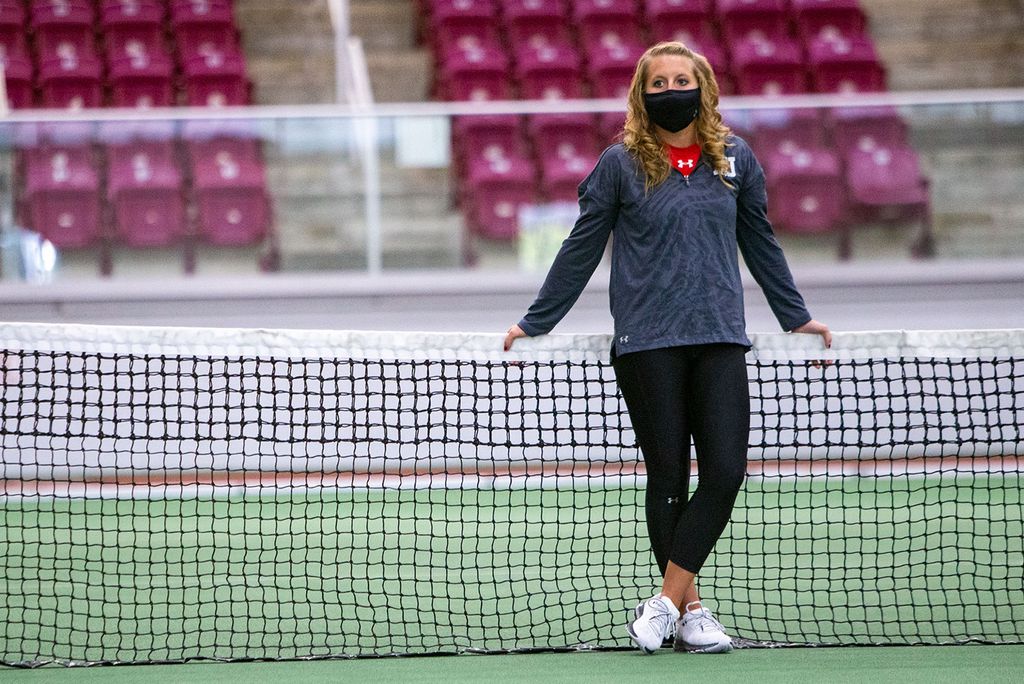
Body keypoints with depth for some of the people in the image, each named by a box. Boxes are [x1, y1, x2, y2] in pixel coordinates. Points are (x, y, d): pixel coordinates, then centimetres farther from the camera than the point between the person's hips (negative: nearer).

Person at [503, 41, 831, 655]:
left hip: (720, 338, 3)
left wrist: (796, 315, 27)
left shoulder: (735, 158, 9)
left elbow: (760, 240, 21)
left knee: (726, 472, -9)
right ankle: (690, 610, 9)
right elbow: (580, 250, 8)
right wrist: (534, 323, 9)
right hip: (647, 343, -3)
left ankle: (665, 601, -3)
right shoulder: (620, 164, 1)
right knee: (668, 477, 0)